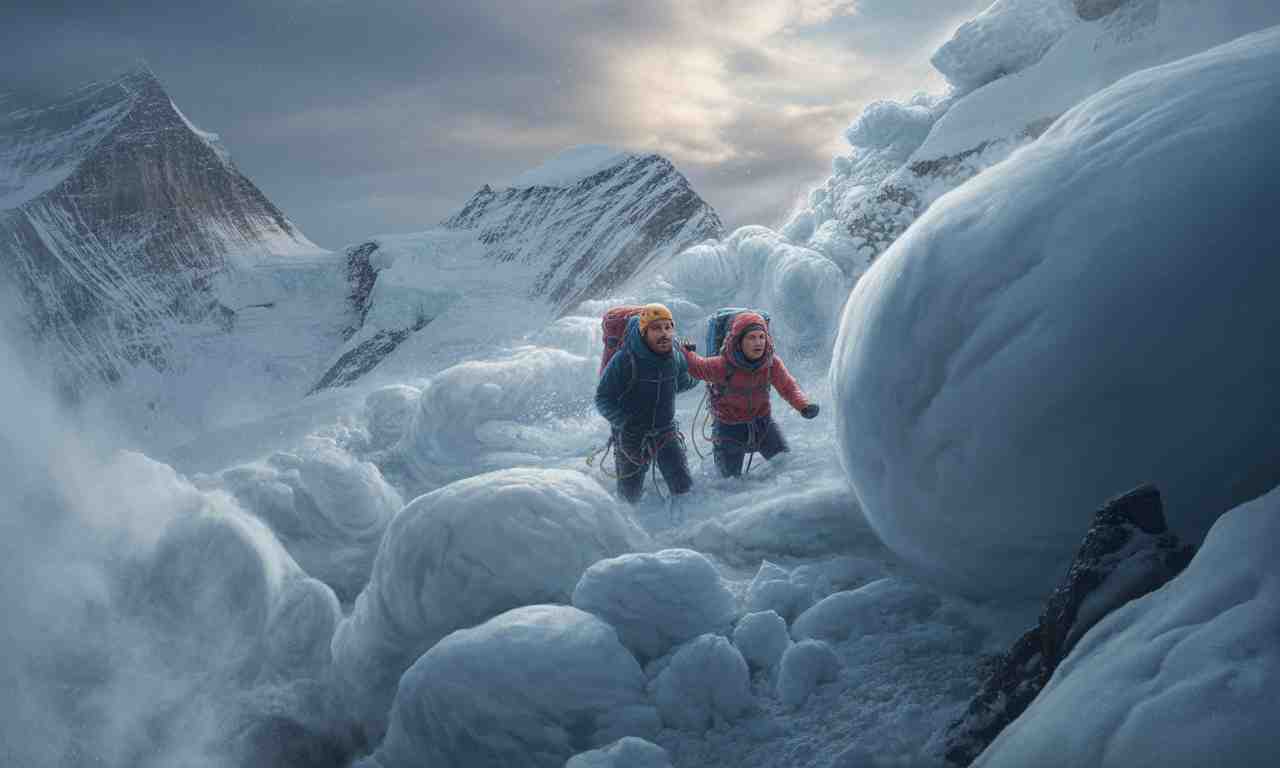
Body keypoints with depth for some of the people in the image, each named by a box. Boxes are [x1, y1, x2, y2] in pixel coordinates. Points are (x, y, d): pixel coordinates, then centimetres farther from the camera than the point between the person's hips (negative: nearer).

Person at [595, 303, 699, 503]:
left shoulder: (676, 357, -7)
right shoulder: (624, 360, -23)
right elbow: (602, 399, -17)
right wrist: (624, 422, -28)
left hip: (666, 432, 3)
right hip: (631, 436, -3)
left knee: (684, 488, -6)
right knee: (630, 496, 10)